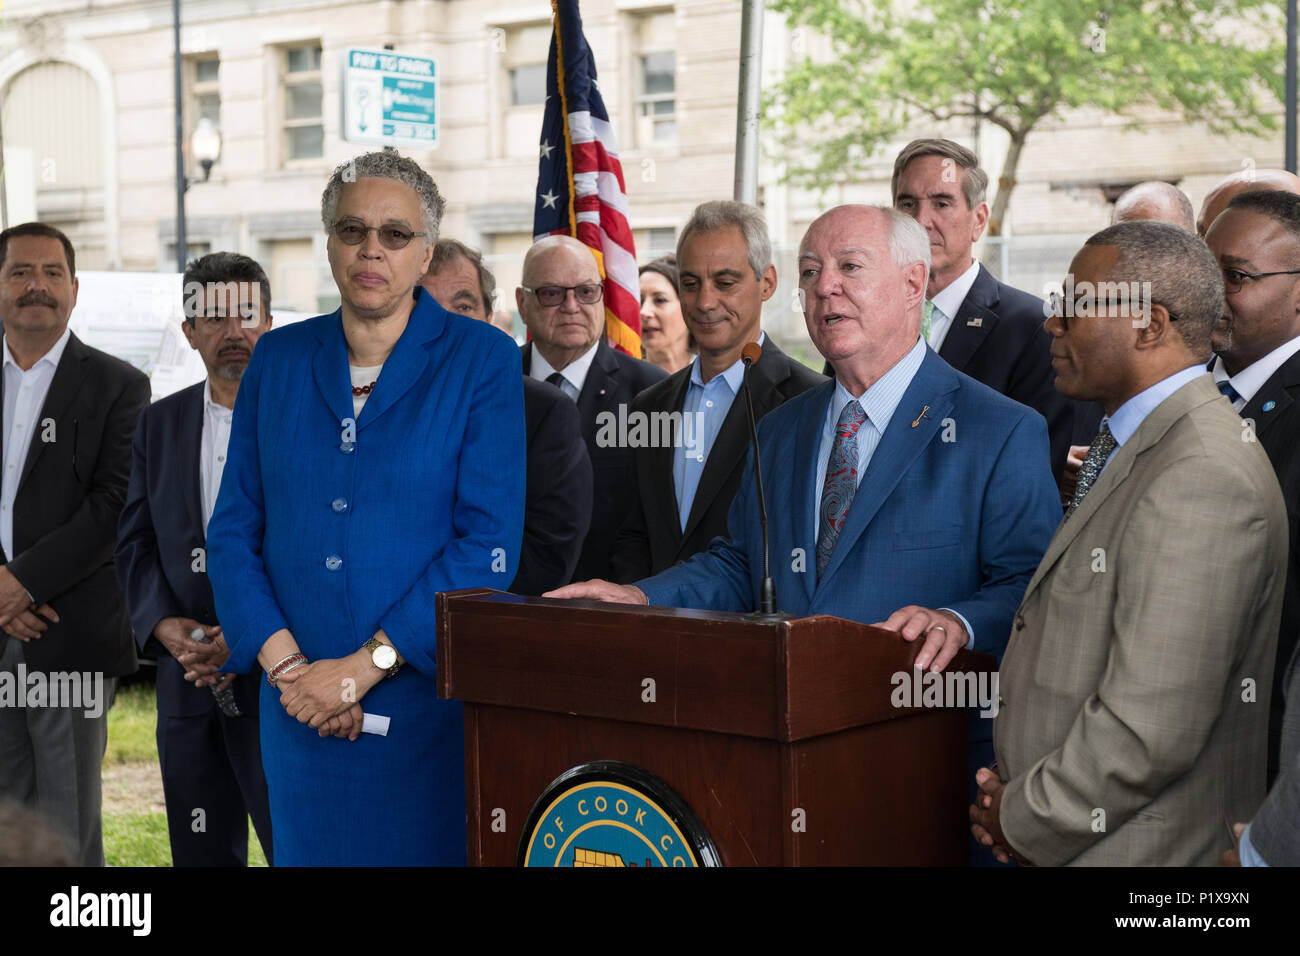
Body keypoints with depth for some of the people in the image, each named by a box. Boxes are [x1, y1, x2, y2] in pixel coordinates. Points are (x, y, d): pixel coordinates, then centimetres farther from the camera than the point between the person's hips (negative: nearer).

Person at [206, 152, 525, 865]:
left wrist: (362, 667, -14)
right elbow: (233, 531, 6)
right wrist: (286, 665, -8)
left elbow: (490, 544, -11)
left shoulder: (482, 361, -4)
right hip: (302, 709, 3)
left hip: (431, 705, -3)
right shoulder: (277, 360, 8)